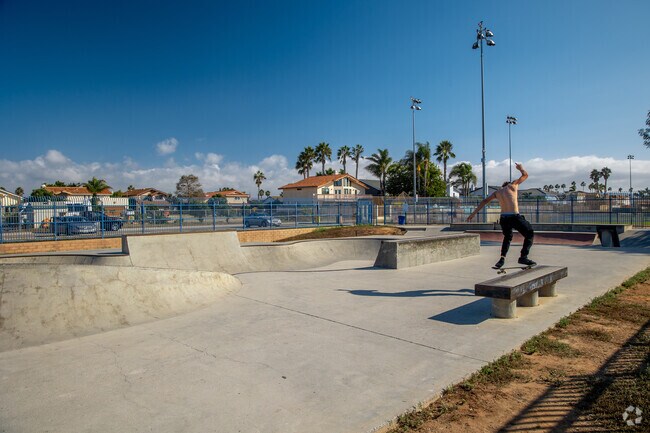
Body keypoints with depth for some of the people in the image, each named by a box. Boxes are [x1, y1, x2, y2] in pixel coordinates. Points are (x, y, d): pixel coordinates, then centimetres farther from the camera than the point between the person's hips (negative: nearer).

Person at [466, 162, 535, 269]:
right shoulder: (513, 185, 12)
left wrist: (473, 214, 16)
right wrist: (520, 168, 47)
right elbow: (525, 175, 26)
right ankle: (523, 257, 5)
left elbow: (484, 202, 15)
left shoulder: (497, 192, 20)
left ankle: (502, 258, 8)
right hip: (515, 217, -4)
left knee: (507, 237, 26)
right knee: (529, 234, 15)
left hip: (503, 218, 4)